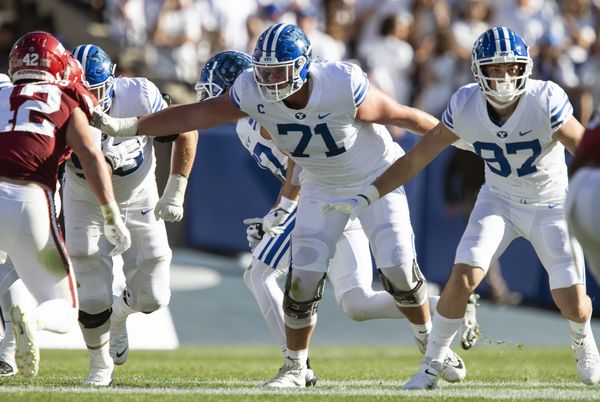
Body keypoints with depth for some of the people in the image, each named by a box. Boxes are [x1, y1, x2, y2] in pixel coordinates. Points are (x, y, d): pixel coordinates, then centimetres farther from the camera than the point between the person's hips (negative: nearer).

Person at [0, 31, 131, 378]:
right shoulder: (67, 103, 16)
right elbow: (91, 155, 2)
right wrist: (112, 217, -1)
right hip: (30, 206, -2)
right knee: (63, 313, 11)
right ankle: (32, 320, -25)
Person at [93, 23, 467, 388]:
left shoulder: (343, 87, -35)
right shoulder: (252, 92, -23)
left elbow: (404, 115, -22)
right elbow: (196, 115, -12)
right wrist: (128, 128, -12)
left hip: (376, 178, -3)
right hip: (323, 188, 3)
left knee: (399, 270, -8)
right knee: (304, 277, -5)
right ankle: (295, 367, 12)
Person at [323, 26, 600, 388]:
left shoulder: (545, 101, -29)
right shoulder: (465, 106, -19)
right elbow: (416, 159, -11)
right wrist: (364, 199, -14)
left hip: (551, 205, -2)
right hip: (499, 199, 2)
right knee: (463, 277, -18)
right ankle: (432, 365, 1)